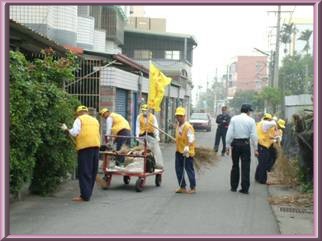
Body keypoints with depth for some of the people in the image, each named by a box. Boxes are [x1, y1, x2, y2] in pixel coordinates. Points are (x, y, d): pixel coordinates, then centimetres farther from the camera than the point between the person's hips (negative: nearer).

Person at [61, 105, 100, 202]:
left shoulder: (79, 119, 5)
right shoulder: (95, 120, 24)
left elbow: (74, 132, -6)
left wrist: (66, 130, 8)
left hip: (85, 146, -6)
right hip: (96, 146, 6)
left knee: (84, 172, -5)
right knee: (92, 172, 11)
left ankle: (85, 195, -8)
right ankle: (88, 193, 16)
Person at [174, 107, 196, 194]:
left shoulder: (188, 126, -17)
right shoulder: (178, 125, 9)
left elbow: (191, 139, -26)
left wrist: (187, 147, -38)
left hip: (187, 152, -8)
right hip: (179, 151, 8)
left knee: (189, 170, 1)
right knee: (178, 170, 9)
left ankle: (193, 188, 12)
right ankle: (182, 187, 20)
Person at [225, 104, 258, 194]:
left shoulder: (234, 119, 1)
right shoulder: (251, 120, -2)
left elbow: (229, 133, -3)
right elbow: (253, 136, -4)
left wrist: (228, 146, 0)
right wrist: (255, 149, 0)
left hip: (235, 143, 1)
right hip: (245, 144, -1)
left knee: (235, 165, 14)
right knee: (245, 167, 3)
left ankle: (233, 187, 20)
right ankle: (245, 188, 2)